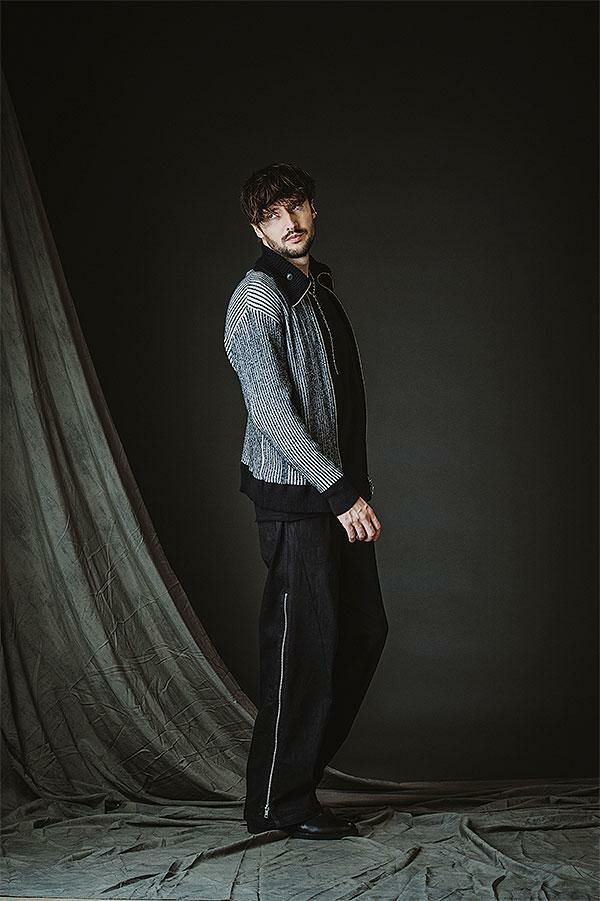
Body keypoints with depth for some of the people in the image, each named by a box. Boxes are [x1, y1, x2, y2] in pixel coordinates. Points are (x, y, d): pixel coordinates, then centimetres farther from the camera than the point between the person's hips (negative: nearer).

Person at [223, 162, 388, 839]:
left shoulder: (320, 288, 17)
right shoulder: (256, 300, -11)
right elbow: (273, 413, -18)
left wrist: (357, 485, 16)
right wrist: (342, 491, -19)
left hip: (339, 491, 9)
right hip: (293, 495, -9)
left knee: (364, 631, 12)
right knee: (303, 645, -6)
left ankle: (305, 763, 26)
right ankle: (280, 802, 6)